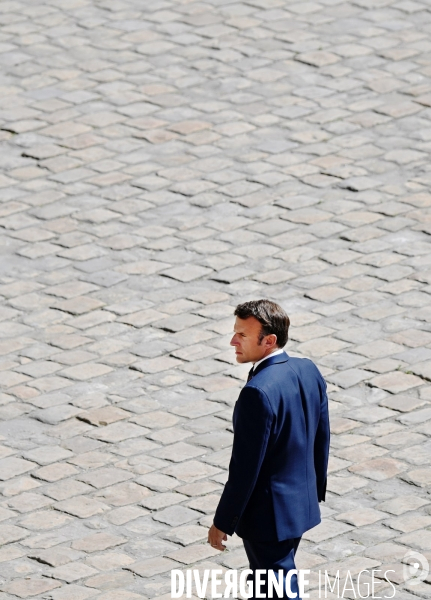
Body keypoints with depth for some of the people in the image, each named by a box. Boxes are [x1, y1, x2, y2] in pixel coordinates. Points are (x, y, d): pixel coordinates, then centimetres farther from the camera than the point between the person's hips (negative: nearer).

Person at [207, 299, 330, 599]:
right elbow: (322, 438, 8)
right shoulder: (309, 371, -4)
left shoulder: (259, 392, -29)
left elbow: (245, 467, -24)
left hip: (267, 515, -8)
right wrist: (316, 489, 22)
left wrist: (223, 522, -14)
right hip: (303, 503, 8)